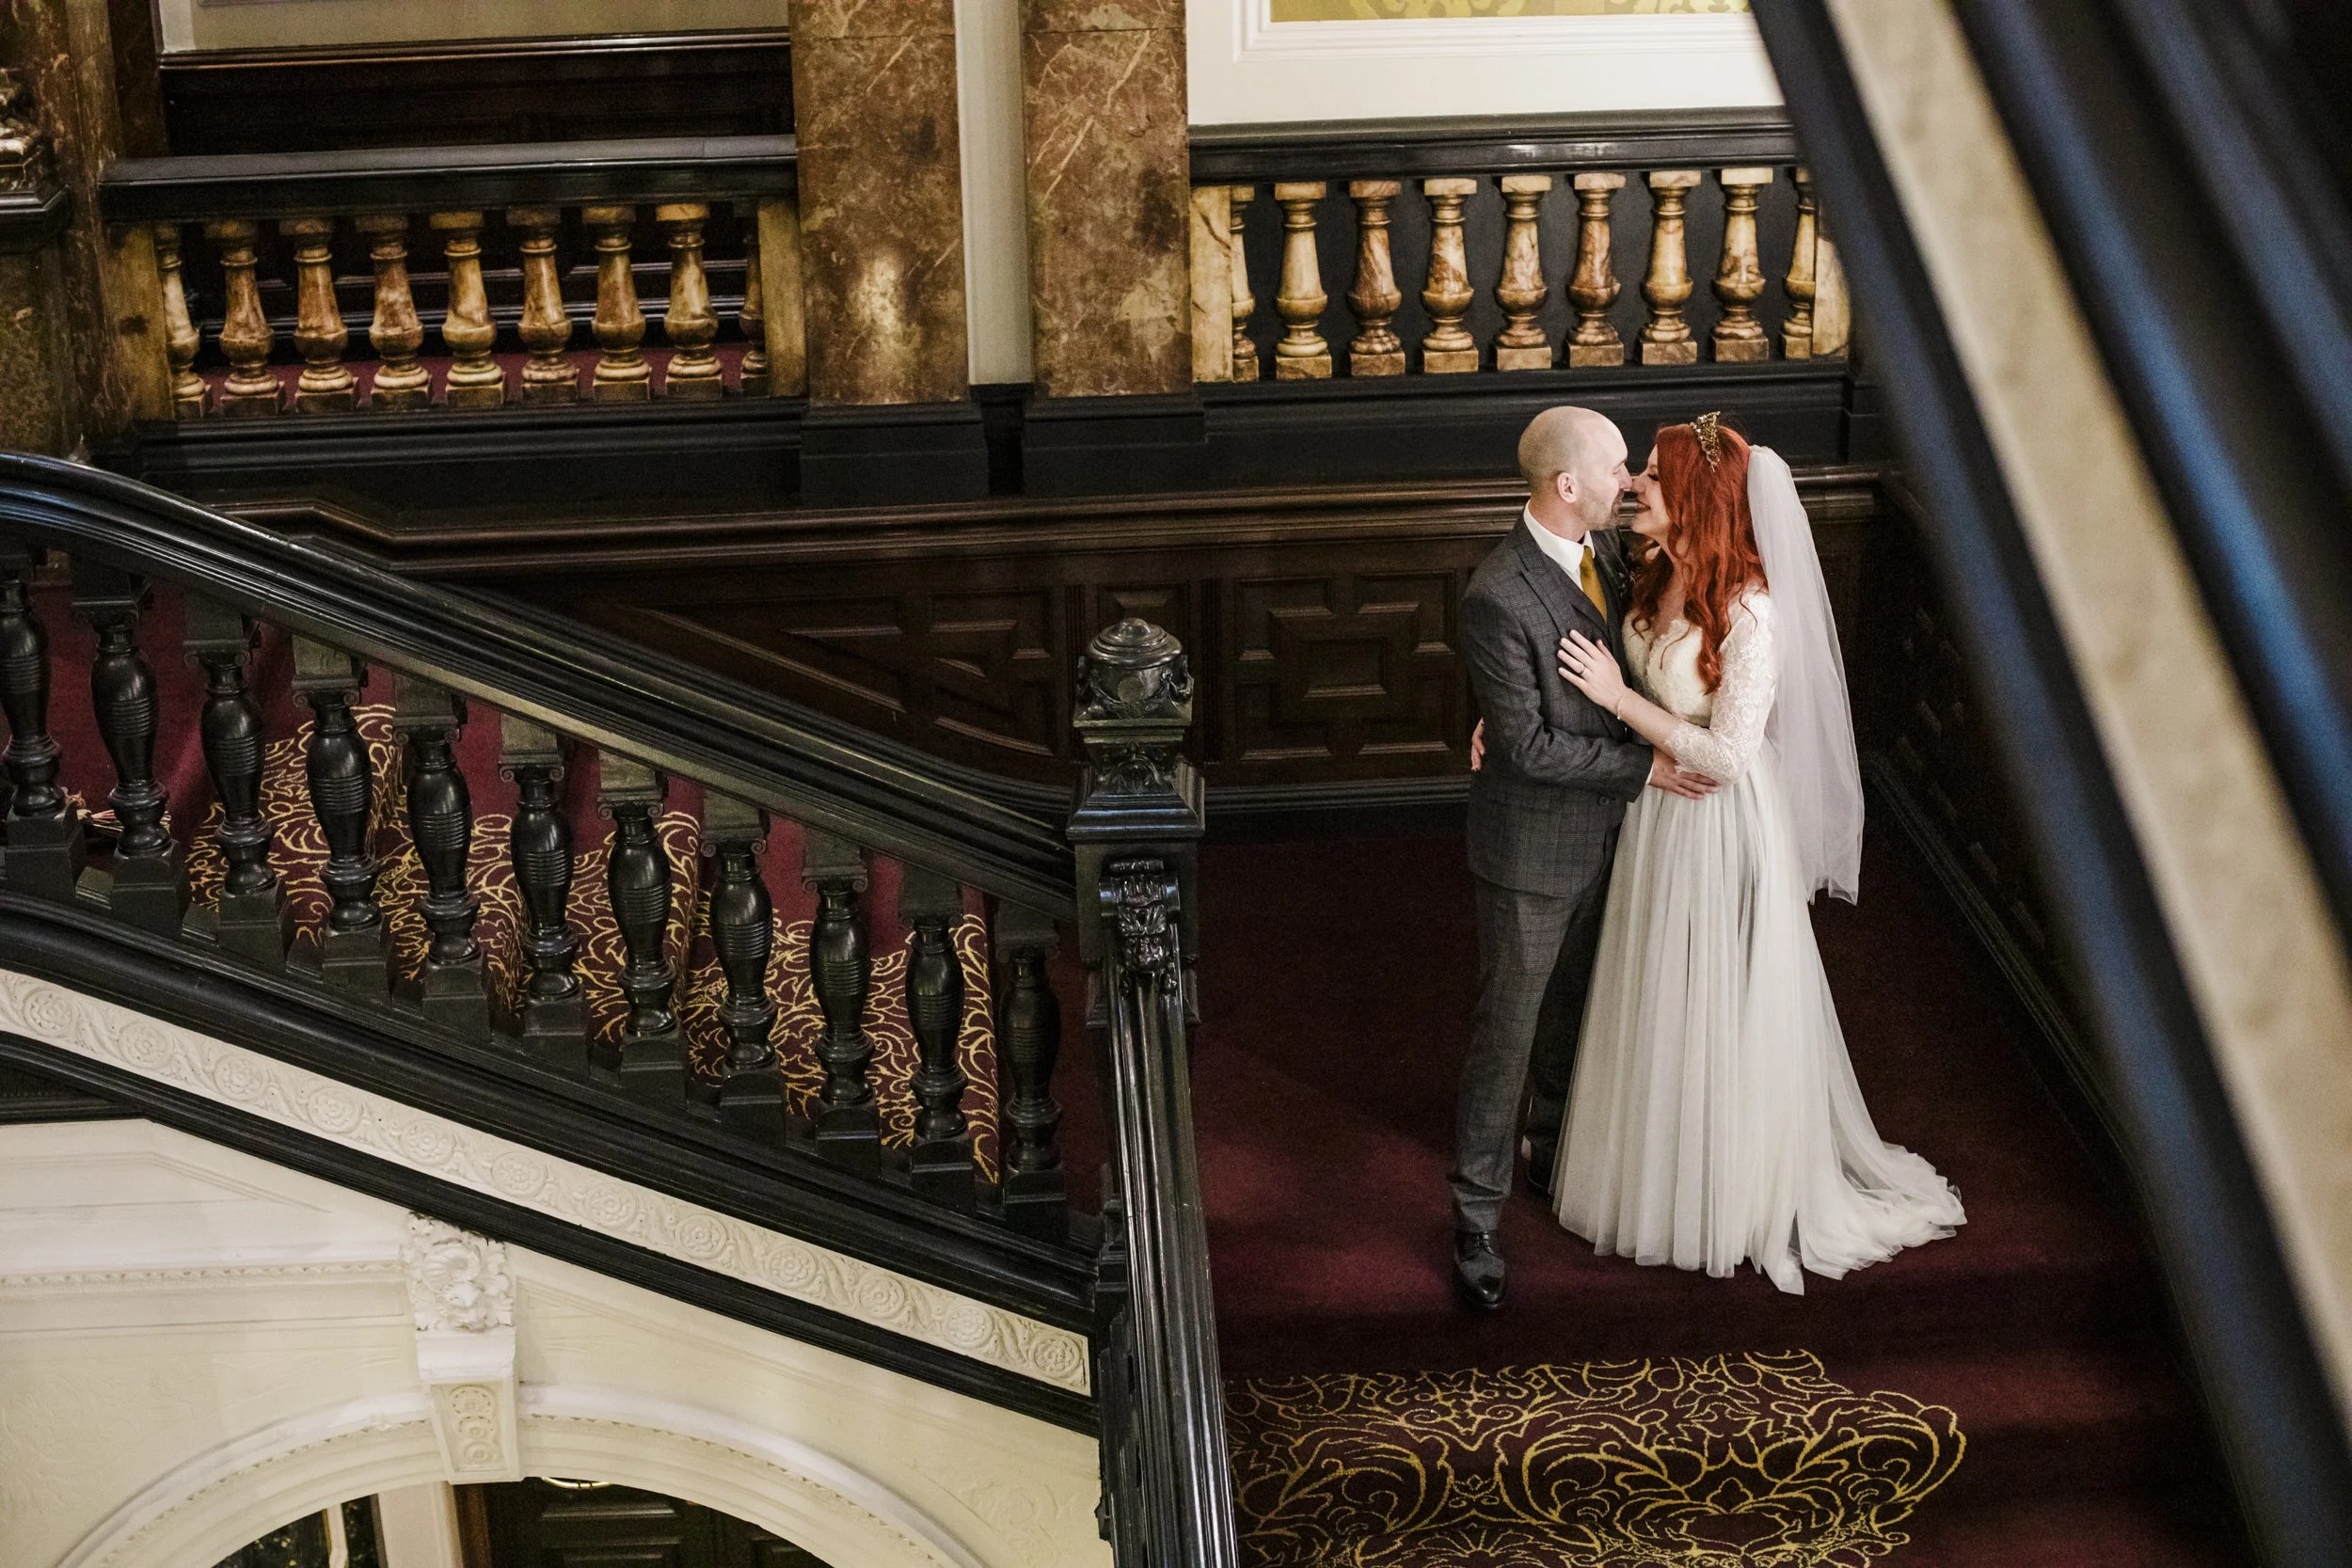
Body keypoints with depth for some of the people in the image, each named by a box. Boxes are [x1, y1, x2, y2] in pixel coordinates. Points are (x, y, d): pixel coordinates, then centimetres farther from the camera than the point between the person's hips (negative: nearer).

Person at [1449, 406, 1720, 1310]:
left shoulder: (1603, 548, -2)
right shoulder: (1498, 598, -28)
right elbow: (1526, 745, -25)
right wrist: (1643, 766, -20)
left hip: (1600, 831, 8)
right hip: (1533, 848, -8)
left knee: (1573, 1009, 24)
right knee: (1507, 1031, 4)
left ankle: (1554, 1151, 46)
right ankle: (1477, 1217, 17)